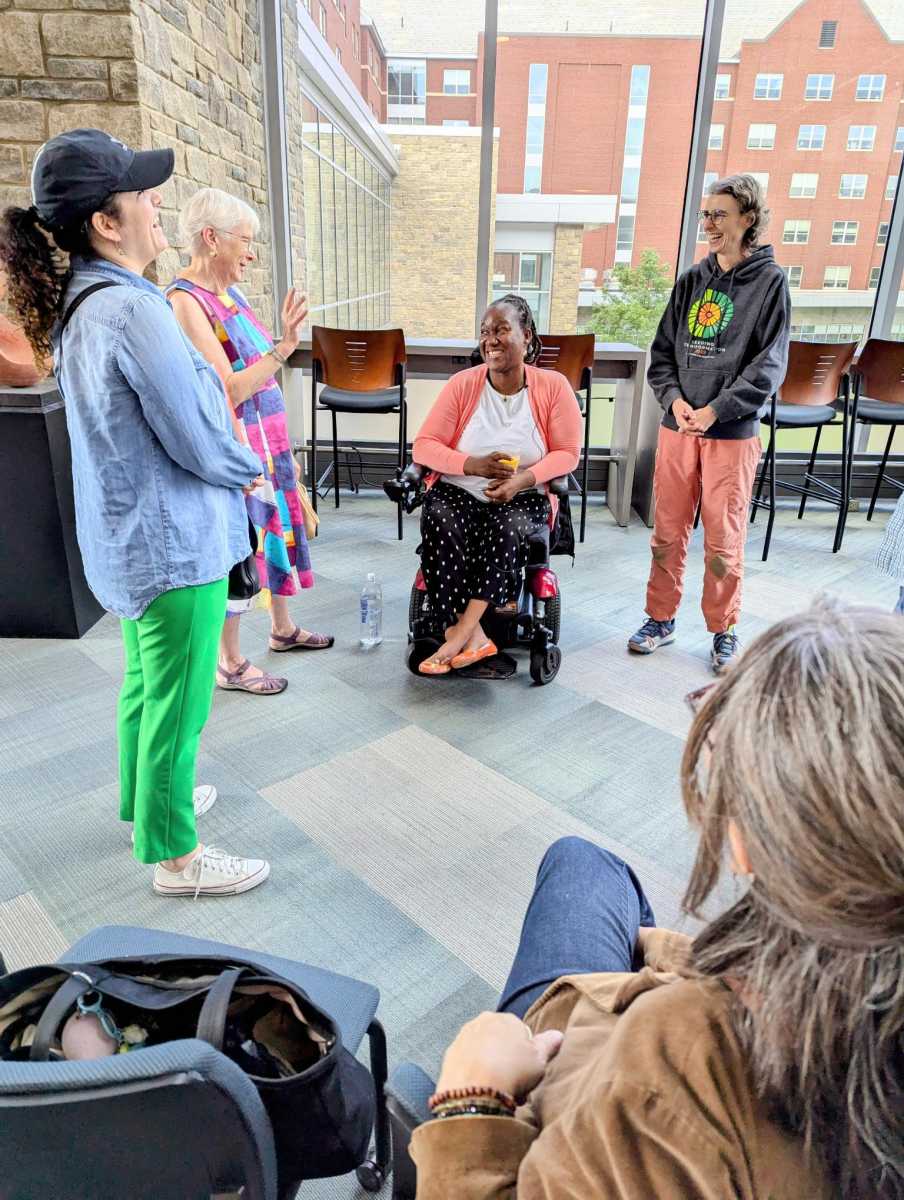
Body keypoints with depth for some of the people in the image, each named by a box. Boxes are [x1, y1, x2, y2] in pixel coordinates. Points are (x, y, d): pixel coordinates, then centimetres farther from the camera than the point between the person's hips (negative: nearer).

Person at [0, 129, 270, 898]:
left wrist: (231, 461, 8)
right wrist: (250, 468, -1)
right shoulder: (134, 310, -22)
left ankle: (146, 800, 44)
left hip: (127, 538, 10)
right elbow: (199, 442, -21)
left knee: (145, 683, 24)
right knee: (178, 705, 4)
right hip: (174, 543, -9)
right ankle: (174, 855, 22)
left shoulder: (77, 305, 8)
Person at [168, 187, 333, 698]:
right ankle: (230, 664, 17)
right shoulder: (185, 301, -17)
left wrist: (285, 450, 17)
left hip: (268, 442, 9)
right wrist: (284, 347, -28)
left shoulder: (231, 292, 9)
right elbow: (228, 389, -23)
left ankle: (283, 629, 37)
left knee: (276, 530, 18)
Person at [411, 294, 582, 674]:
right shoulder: (462, 384, -1)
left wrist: (523, 478, -20)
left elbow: (567, 453, -1)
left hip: (523, 498, 0)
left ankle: (460, 633, -30)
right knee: (439, 527, -32)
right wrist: (474, 465, -21)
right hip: (458, 491, 1)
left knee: (507, 531, -35)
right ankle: (473, 638, -32)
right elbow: (423, 446, -3)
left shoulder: (553, 386, -2)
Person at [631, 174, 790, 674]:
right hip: (677, 425, 4)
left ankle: (724, 631, 19)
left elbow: (768, 366, -7)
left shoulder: (770, 281, -2)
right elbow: (663, 351, 10)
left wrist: (714, 411, -15)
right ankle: (661, 619, 24)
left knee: (724, 540, 2)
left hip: (732, 432, -4)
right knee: (667, 533, 9)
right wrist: (675, 399, -7)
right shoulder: (691, 280, 10)